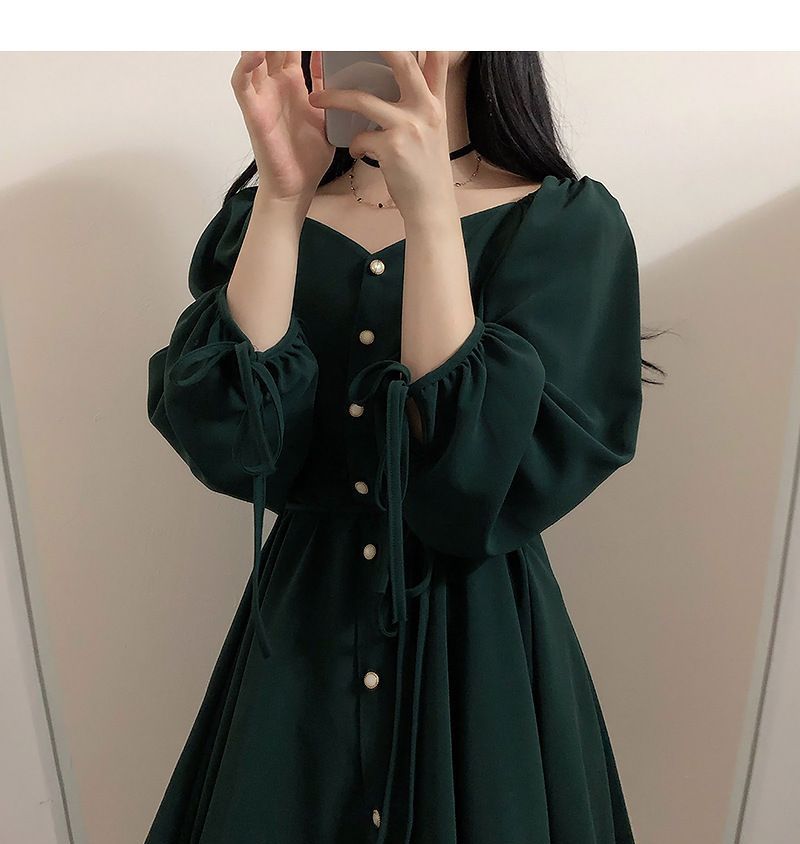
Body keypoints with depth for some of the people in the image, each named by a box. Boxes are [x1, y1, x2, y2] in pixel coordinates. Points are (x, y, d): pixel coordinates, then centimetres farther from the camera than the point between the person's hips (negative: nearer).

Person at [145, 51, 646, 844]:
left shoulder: (569, 221, -8)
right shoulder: (262, 210, 0)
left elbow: (482, 488, -21)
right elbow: (234, 447, -15)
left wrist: (431, 211, -24)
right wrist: (283, 198, -20)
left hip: (480, 649, -2)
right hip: (298, 637, 3)